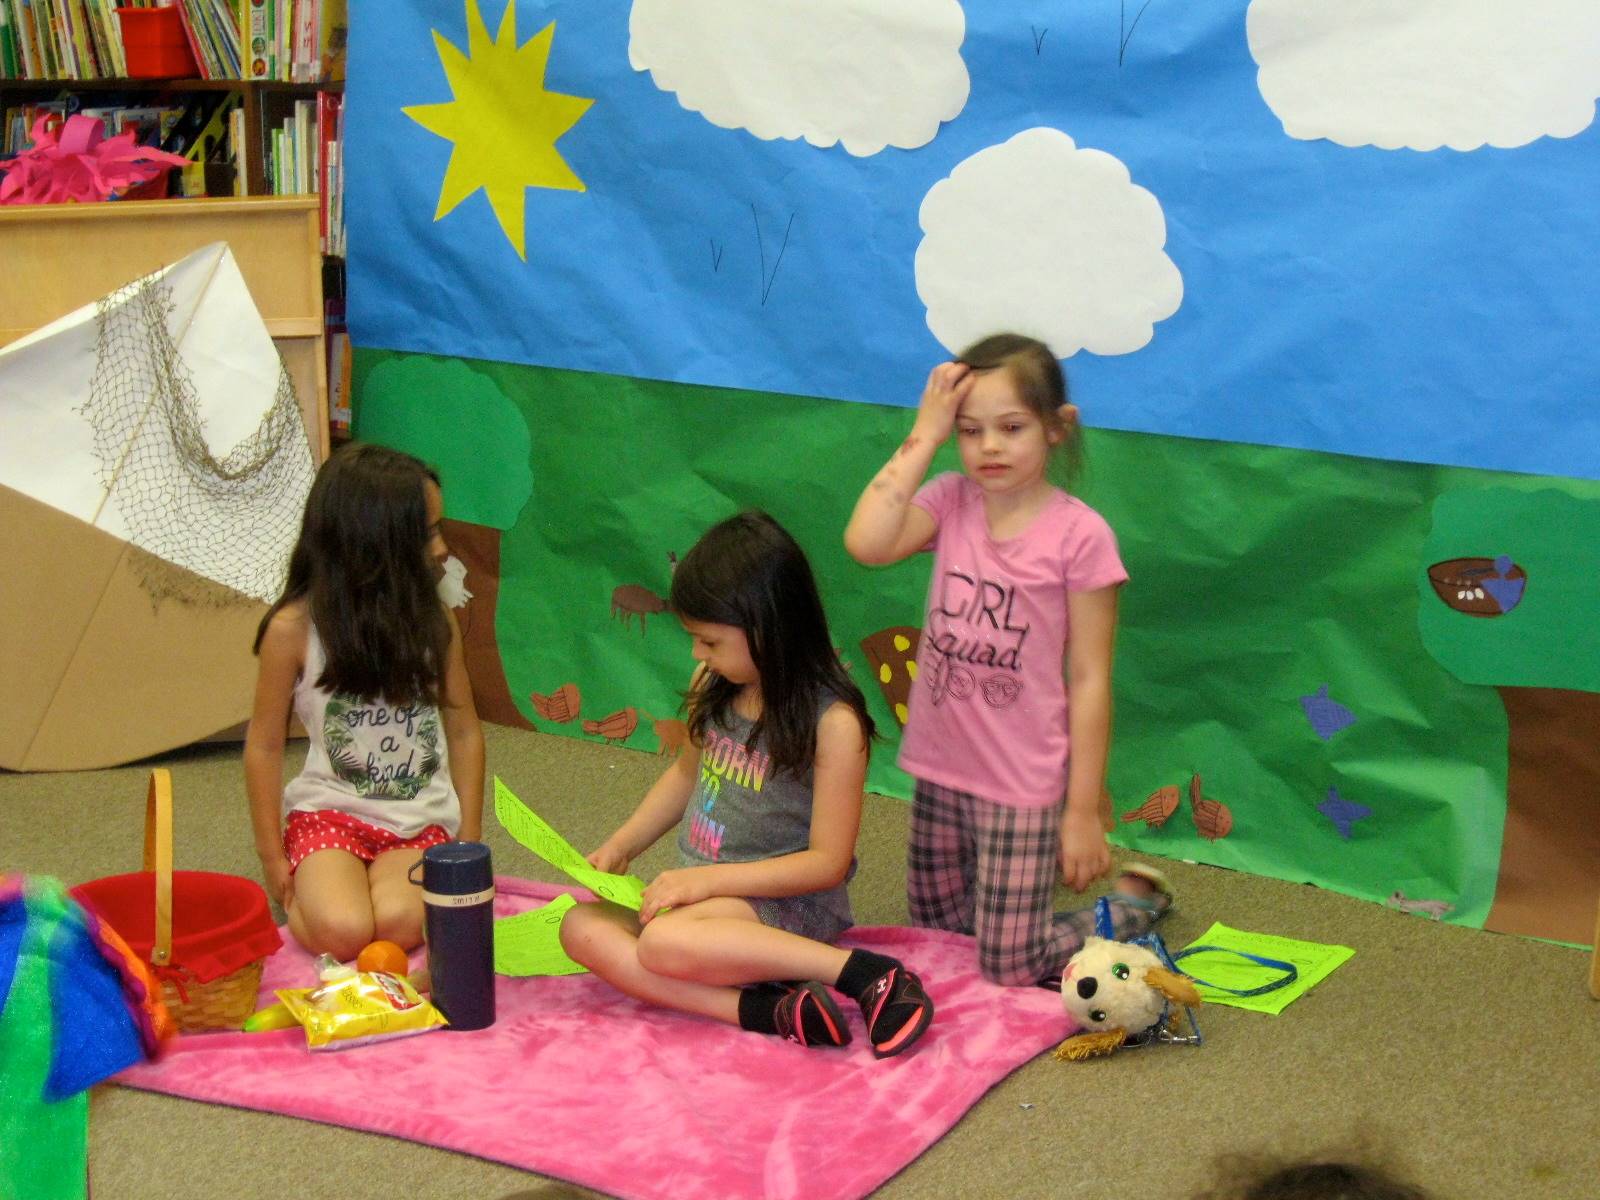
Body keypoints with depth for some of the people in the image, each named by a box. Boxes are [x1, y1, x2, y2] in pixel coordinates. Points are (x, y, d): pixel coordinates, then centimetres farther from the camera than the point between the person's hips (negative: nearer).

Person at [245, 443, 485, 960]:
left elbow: (464, 731, 8)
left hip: (421, 819, 2)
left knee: (400, 922, -27)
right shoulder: (295, 628, -9)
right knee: (342, 931, -26)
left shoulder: (435, 622, 0)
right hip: (330, 811, -1)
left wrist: (469, 844, 5)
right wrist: (271, 856, 1)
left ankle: (390, 877, 6)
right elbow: (265, 744, 0)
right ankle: (302, 891, 7)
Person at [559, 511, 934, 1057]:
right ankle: (767, 1012, -28)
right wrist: (620, 847, 11)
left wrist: (707, 878, -19)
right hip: (701, 892, 8)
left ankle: (867, 974, -25)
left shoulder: (833, 723, -17)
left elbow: (827, 862, -15)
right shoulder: (713, 686, 4)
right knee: (582, 928, -17)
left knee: (663, 940, -35)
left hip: (785, 905, -8)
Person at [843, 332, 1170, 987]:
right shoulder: (950, 501, -2)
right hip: (939, 771, 5)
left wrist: (1083, 811, -10)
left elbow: (1089, 679, -11)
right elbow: (866, 542, -22)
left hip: (1023, 784, -5)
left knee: (1010, 969, 1)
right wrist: (922, 437, -17)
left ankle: (1135, 904, 24)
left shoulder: (1079, 534, -14)